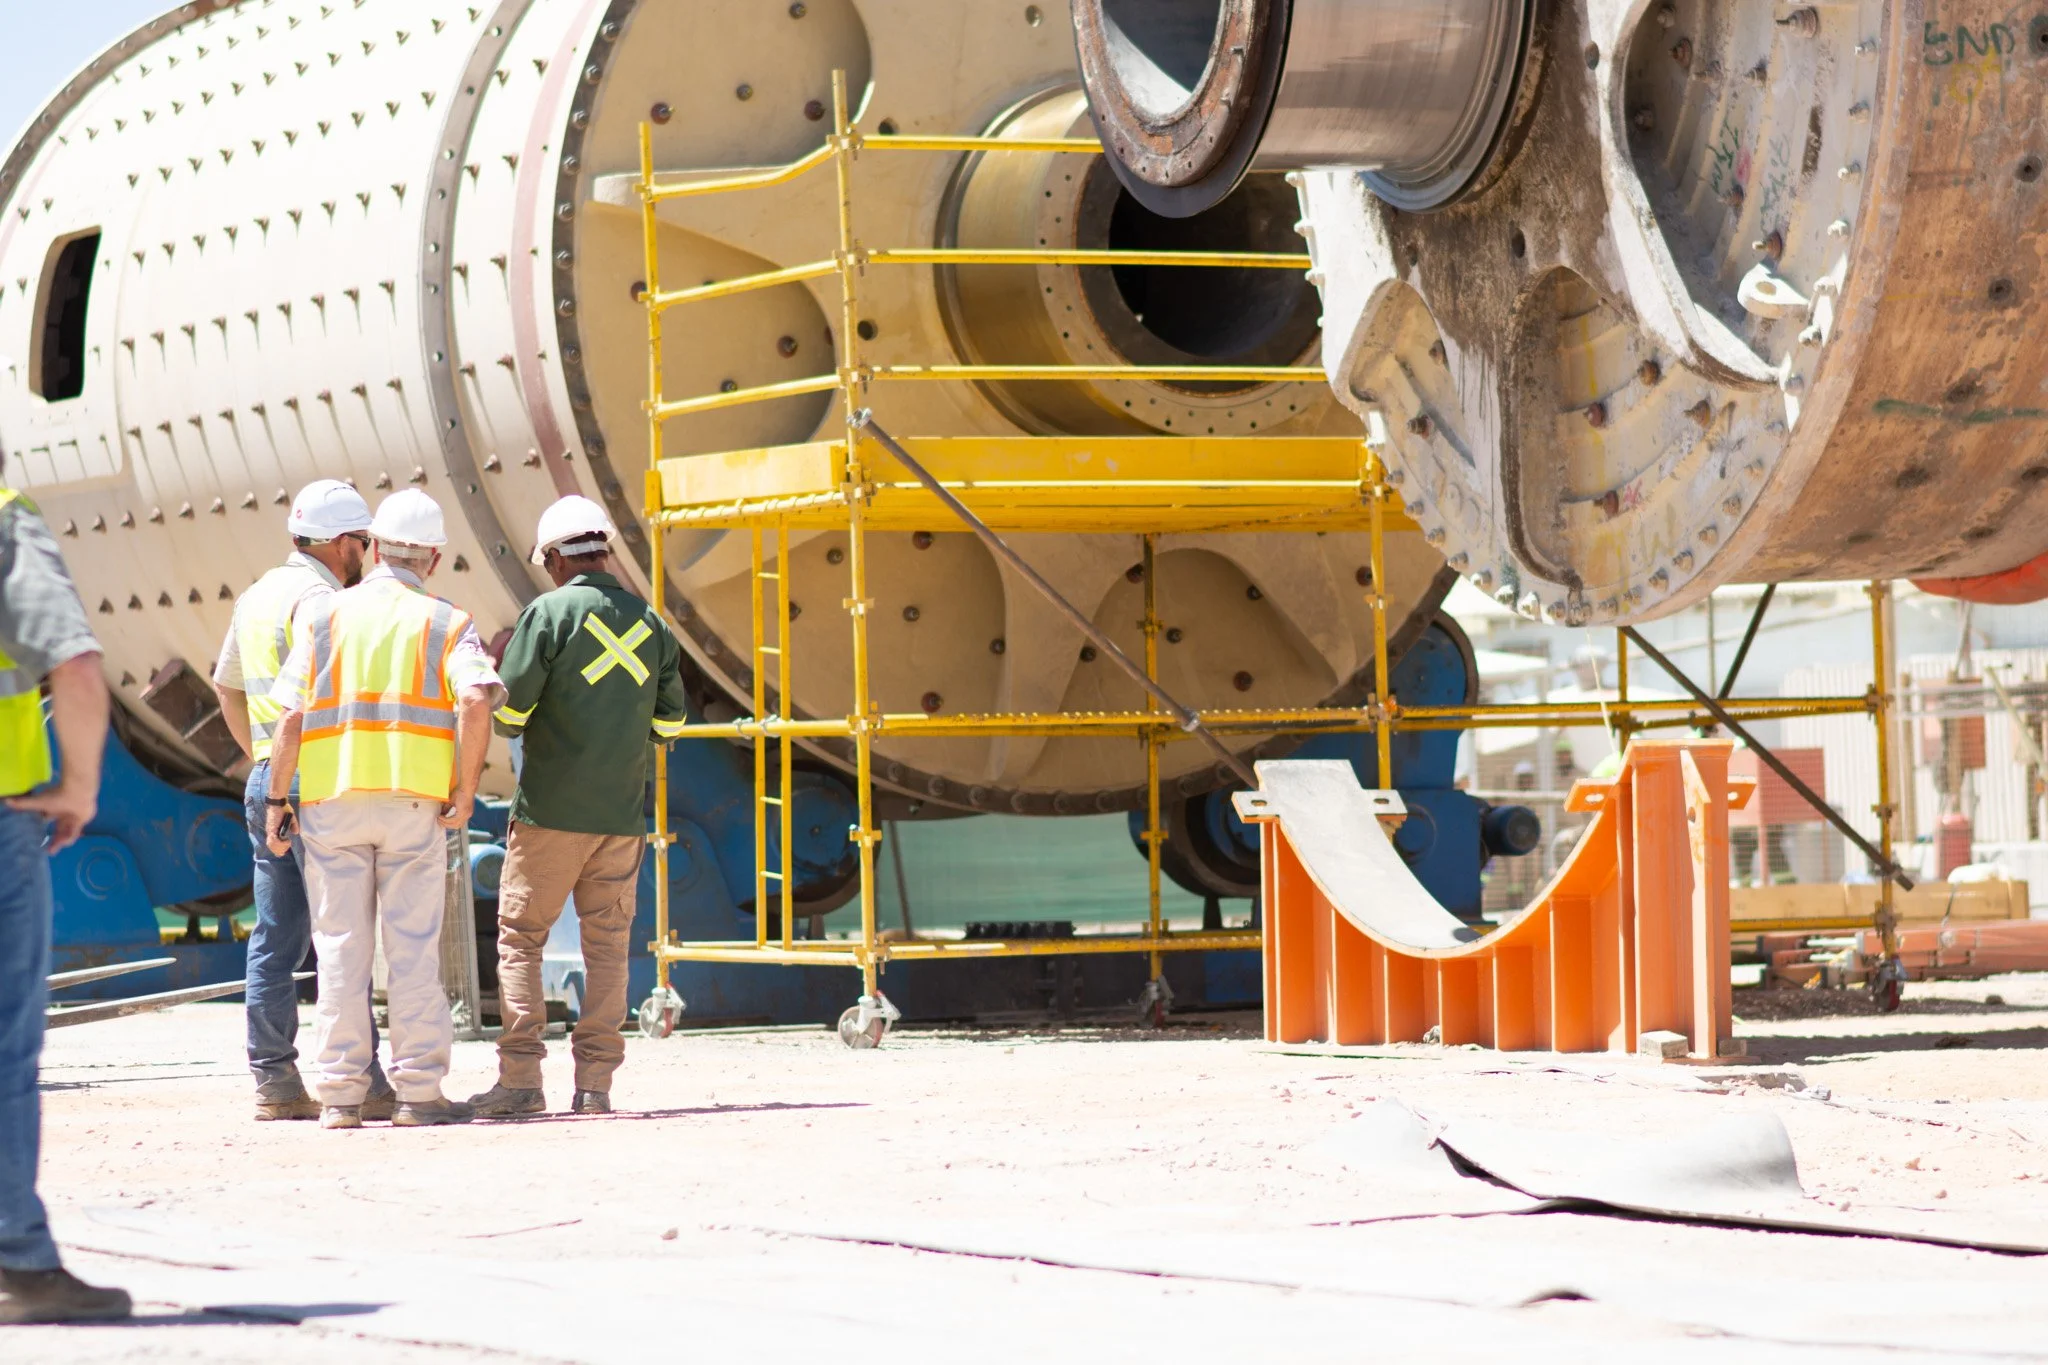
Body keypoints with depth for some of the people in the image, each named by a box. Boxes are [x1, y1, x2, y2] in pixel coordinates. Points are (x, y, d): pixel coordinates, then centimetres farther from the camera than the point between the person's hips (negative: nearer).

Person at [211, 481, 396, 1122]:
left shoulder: (257, 595, 17)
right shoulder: (319, 598, -12)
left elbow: (226, 685, 27)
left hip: (265, 780, 9)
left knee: (275, 938, 8)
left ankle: (275, 1081, 8)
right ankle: (360, 1081, -6)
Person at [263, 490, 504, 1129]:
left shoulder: (326, 615, 7)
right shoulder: (447, 622, 4)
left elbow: (291, 717, 1)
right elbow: (476, 701, -14)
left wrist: (276, 800, 7)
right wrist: (465, 789, -6)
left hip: (332, 802, 1)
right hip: (415, 804, -1)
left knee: (340, 945, 5)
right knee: (414, 946, 3)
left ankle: (342, 1092, 3)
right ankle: (419, 1089, 1)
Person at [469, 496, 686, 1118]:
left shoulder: (549, 612, -8)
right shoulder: (650, 623, 8)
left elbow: (510, 709, -10)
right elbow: (670, 722, 13)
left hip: (551, 810, -4)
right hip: (622, 813, 4)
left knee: (520, 936, 3)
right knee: (608, 945, 7)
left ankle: (521, 1077, -4)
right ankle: (595, 1079, 3)